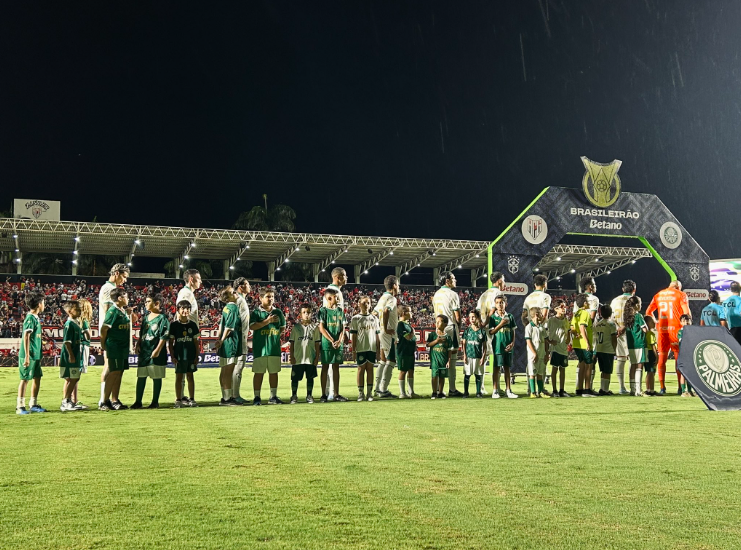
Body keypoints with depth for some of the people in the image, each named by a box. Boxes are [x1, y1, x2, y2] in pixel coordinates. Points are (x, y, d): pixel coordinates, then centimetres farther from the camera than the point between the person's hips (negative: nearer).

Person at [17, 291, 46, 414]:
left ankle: (33, 404, 20)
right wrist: (27, 356, -21)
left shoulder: (35, 318, 14)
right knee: (25, 379, -3)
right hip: (29, 355, -9)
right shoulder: (30, 318, -14)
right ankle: (20, 406, 3)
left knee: (37, 378, 12)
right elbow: (26, 337, -18)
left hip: (36, 355, 9)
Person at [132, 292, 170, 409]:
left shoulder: (162, 318, -9)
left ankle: (155, 402, 11)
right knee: (141, 377, 8)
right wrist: (138, 345, 7)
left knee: (156, 377, 3)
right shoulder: (146, 317, 13)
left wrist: (157, 350, -19)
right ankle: (138, 402, 15)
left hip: (156, 354, -7)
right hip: (144, 352, 7)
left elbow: (164, 337, -13)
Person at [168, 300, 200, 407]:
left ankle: (192, 399, 13)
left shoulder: (192, 325, 6)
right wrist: (172, 356, -7)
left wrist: (197, 356, 4)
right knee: (179, 377, 2)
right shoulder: (174, 324, -1)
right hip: (179, 355, -2)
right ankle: (178, 400, 8)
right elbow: (170, 342, 0)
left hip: (191, 355, 2)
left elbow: (196, 341, 9)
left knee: (190, 376, 7)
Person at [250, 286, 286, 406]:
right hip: (260, 347, -4)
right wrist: (267, 321, -16)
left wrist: (278, 333, 4)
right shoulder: (256, 312, -1)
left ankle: (273, 396, 17)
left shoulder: (278, 312, 12)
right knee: (259, 372, -1)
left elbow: (283, 326, 22)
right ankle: (257, 397, 6)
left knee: (274, 372, 9)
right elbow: (252, 326, -14)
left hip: (274, 347, 4)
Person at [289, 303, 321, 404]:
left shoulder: (314, 327, 4)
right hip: (298, 358, -1)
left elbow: (317, 343, 6)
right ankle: (294, 396, 16)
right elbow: (291, 343, 4)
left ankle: (309, 396, 19)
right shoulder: (296, 327, 2)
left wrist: (317, 357, 1)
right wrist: (291, 356, -2)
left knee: (310, 377, 8)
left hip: (311, 358, 1)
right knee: (295, 378, 4)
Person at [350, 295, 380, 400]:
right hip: (361, 348, -3)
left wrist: (378, 349, 8)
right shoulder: (355, 319, 3)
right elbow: (353, 335, 0)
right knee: (361, 369, 0)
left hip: (372, 348, 3)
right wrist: (353, 350, -4)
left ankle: (370, 392, 8)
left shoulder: (374, 318, 12)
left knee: (370, 369, 5)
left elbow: (377, 335, 13)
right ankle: (360, 393, 3)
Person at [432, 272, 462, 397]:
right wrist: (459, 327, 7)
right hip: (451, 327, -7)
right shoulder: (452, 294, -9)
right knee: (452, 359, -5)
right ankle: (452, 390, -5)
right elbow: (457, 315, -9)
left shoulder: (436, 295, 14)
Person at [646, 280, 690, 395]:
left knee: (662, 359, 7)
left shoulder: (658, 295, 13)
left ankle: (662, 387, 5)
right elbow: (686, 313, -8)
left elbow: (648, 312, 13)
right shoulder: (680, 295, 1)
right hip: (676, 330, -3)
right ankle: (681, 387, 3)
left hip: (662, 330, 3)